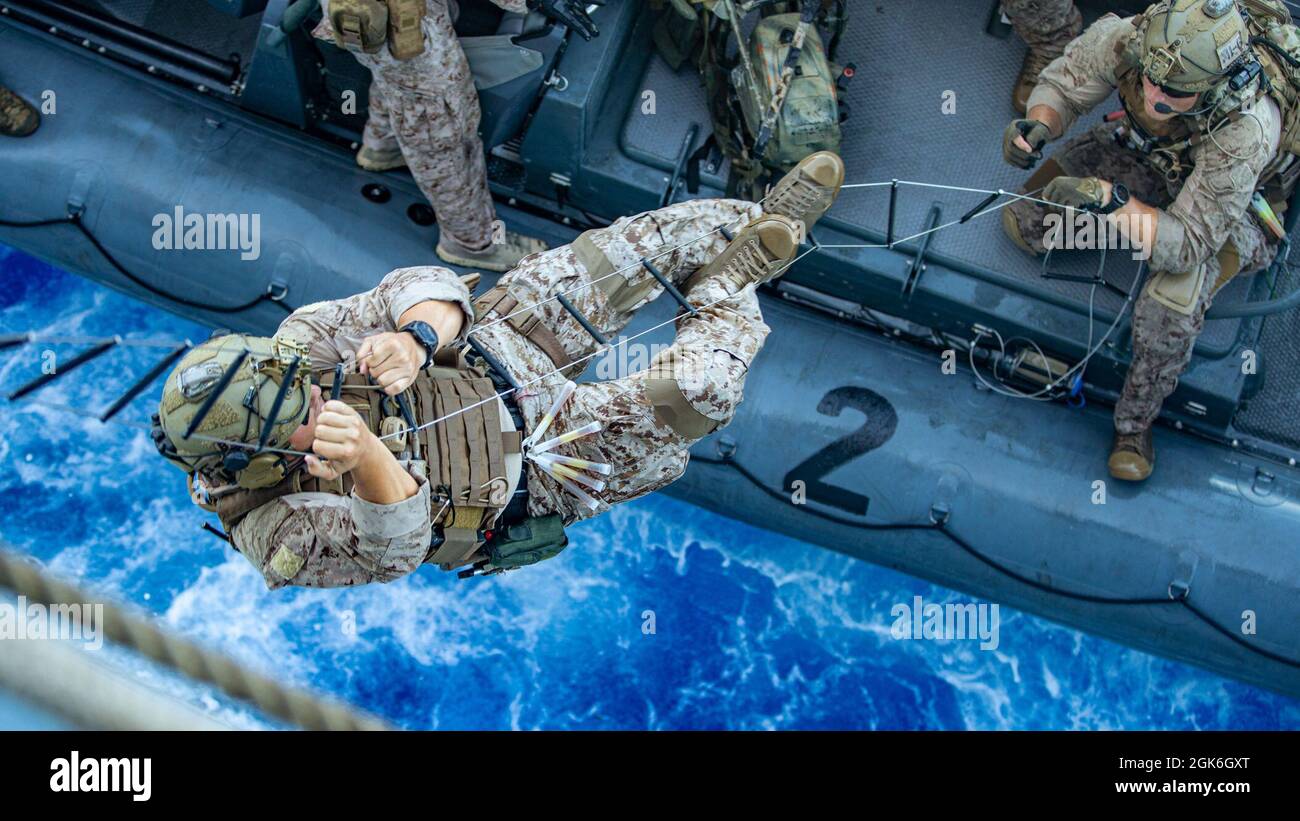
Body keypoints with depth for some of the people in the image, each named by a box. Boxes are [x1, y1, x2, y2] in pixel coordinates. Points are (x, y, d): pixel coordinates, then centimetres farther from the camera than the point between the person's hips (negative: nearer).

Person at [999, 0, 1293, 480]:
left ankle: (1135, 425, -3)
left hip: (1233, 207, -4)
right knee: (1022, 222, -8)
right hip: (1145, 154, 5)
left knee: (1170, 306, -31)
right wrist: (1037, 126, -36)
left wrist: (1111, 201, -52)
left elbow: (1188, 243, -38)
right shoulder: (1125, 39, -33)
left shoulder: (1246, 130, -43)